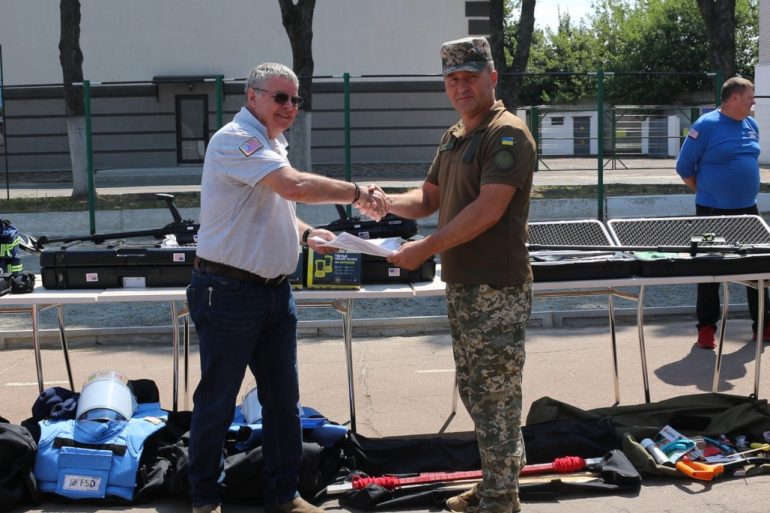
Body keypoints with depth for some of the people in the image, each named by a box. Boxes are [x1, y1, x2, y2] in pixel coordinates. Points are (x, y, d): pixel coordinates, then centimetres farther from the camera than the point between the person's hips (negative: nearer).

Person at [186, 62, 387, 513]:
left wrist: (305, 234, 6)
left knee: (284, 399, 13)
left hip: (276, 290, 9)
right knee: (217, 401, 4)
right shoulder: (237, 139, -15)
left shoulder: (273, 145, 16)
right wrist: (357, 193, -18)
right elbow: (294, 185, -29)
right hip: (229, 293, -9)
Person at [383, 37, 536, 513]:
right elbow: (428, 198, 20)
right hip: (462, 286, 9)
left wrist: (426, 248, -20)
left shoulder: (507, 133, -14)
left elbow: (488, 210, -22)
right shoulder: (454, 137, 14)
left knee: (497, 399, -1)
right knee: (475, 393, 18)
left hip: (497, 290, -9)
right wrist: (386, 201, -1)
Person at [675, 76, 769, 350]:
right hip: (713, 212, -6)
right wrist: (706, 192, -3)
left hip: (747, 209, 6)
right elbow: (684, 167, -9)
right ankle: (706, 327, 15)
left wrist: (744, 191, 16)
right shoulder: (706, 125, -12)